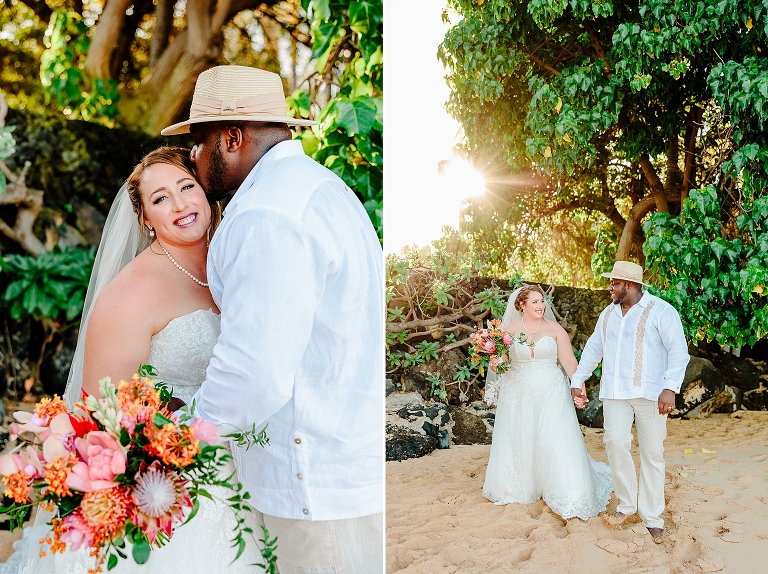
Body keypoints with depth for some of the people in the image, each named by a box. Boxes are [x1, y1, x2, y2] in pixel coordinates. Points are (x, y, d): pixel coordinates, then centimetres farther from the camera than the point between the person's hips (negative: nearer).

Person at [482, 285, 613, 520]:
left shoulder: (555, 329, -1)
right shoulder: (509, 330, 2)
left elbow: (569, 361, -4)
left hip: (550, 394, -1)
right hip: (518, 394, 2)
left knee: (556, 442, -8)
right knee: (518, 442, 8)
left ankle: (566, 494, 0)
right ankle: (518, 488, 27)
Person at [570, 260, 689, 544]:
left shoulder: (660, 311, -5)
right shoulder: (609, 313, 14)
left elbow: (678, 350, -12)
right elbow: (593, 348, 23)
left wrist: (670, 388, -23)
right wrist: (577, 380, 23)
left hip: (650, 393, -4)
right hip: (615, 393, 4)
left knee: (652, 453, 1)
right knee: (615, 442, -11)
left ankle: (652, 518, 10)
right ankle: (627, 504, 6)